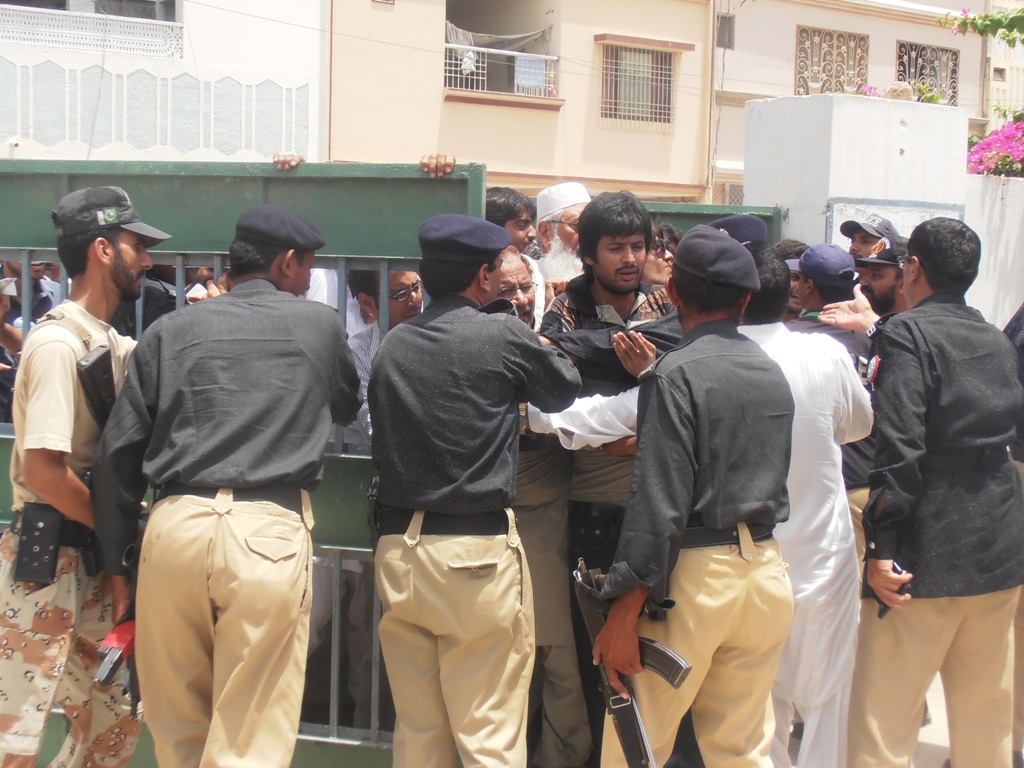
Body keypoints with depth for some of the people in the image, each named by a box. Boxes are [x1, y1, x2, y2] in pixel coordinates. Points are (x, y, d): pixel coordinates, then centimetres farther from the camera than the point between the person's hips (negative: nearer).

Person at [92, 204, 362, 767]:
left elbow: (118, 453, 9)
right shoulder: (320, 324, 9)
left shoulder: (171, 330, 11)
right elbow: (346, 407, 27)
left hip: (175, 525, 3)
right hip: (269, 531, -2)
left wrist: (119, 563, 15)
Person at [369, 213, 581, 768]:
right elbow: (565, 389, 9)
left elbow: (382, 438, 13)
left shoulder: (390, 347, 6)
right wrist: (540, 343, 25)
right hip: (476, 549, -5)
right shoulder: (503, 336, -8)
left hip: (397, 544, 5)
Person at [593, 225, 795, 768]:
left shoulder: (677, 373, -11)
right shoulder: (772, 373, 9)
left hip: (696, 575, -7)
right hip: (767, 569, 7)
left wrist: (623, 615, -16)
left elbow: (659, 504, -18)